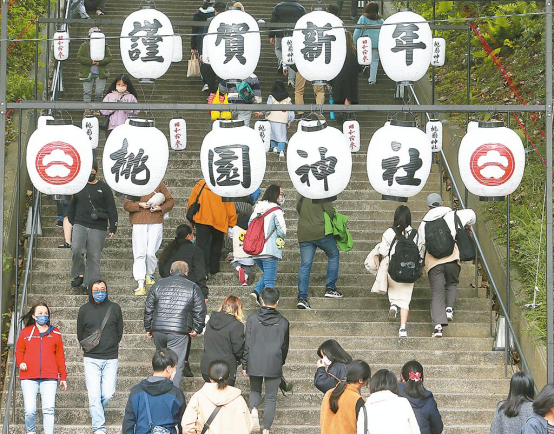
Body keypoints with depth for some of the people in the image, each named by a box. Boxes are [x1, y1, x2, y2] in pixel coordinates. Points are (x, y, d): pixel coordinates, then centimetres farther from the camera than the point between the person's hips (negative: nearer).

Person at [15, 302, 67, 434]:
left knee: (49, 410, -8)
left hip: (49, 378, 1)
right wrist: (20, 362, -5)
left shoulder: (55, 333, 12)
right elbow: (19, 351, 16)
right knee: (29, 411, -6)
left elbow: (60, 356, 15)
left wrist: (63, 376, 13)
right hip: (29, 378, -1)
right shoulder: (26, 332, 10)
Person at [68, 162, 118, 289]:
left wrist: (113, 227, -1)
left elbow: (111, 209, 4)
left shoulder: (104, 188, 4)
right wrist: (71, 222, 17)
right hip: (80, 225, 1)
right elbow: (72, 206, 23)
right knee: (76, 250, -21)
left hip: (98, 228, -1)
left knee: (94, 257, 0)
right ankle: (79, 274, -2)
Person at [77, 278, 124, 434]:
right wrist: (91, 348, 12)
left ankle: (98, 412, 26)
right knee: (94, 395, -9)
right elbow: (80, 336, 14)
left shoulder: (114, 308, 5)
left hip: (110, 359, 1)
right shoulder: (84, 310, 4)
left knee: (108, 394, -4)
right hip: (91, 360, -1)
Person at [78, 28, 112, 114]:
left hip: (101, 74, 1)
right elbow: (79, 57, -3)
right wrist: (90, 61, -16)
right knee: (87, 92, -7)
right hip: (87, 73, -1)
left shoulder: (104, 46, 7)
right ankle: (87, 109, -5)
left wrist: (100, 62, -14)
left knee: (99, 93, 0)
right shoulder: (84, 46, 4)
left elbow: (109, 58, 5)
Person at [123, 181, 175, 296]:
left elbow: (170, 200, 14)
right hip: (138, 223, 0)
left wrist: (161, 208, -4)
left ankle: (149, 275, 24)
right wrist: (140, 204, -11)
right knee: (139, 254, -7)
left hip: (156, 223, 0)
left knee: (151, 253, -6)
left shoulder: (159, 185, 10)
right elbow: (126, 204, 5)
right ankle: (141, 285, -9)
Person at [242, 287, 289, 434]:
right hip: (274, 365, 0)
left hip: (255, 364, 0)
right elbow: (285, 346, 9)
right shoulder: (283, 322, -1)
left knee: (255, 390, 22)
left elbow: (247, 344, -3)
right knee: (270, 398, 8)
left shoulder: (253, 318, -5)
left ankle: (254, 409, -8)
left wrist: (244, 365, 4)